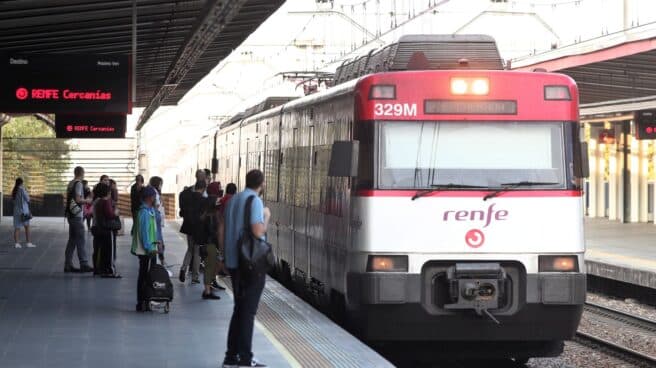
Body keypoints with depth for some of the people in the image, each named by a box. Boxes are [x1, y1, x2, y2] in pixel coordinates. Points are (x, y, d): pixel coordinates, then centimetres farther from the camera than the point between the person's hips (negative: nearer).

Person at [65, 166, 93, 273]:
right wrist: (87, 201, -4)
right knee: (81, 240, -7)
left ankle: (68, 265, 11)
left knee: (72, 240, 11)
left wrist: (83, 201, 22)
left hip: (70, 215, 9)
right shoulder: (78, 184, -12)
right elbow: (78, 199, -20)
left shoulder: (71, 184, 14)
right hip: (76, 215, -9)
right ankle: (84, 264, -7)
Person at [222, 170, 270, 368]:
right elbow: (258, 231, -23)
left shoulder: (233, 200, 11)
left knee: (239, 308, 15)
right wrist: (266, 217, -5)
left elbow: (223, 230, 16)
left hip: (234, 262, 7)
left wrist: (225, 255, 23)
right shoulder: (254, 201, -14)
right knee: (248, 311, -2)